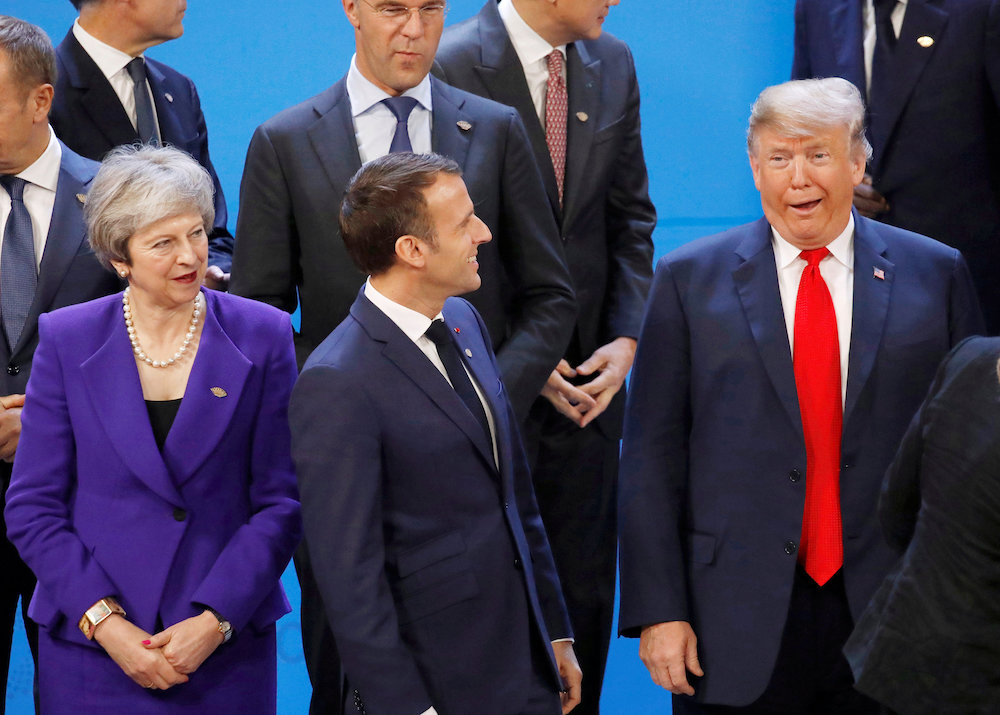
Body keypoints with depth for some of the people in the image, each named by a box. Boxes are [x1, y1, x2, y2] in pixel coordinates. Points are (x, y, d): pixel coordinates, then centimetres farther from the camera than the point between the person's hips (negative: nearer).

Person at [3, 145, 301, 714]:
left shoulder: (262, 337, -1)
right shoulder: (67, 341, -1)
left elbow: (281, 501, -1)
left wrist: (215, 621, -11)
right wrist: (104, 621, -11)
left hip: (228, 646, 0)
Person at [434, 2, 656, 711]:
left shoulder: (613, 65, 6)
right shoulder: (450, 67, -15)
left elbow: (630, 216, 11)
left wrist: (627, 338, -3)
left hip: (584, 380, 5)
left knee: (585, 588, 10)